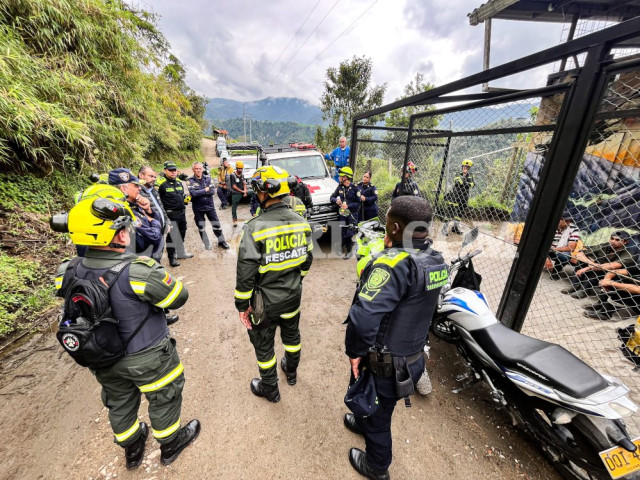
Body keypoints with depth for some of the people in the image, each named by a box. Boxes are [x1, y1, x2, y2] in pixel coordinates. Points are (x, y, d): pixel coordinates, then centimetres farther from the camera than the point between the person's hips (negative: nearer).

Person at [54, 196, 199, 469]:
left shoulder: (69, 272, -14)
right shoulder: (138, 272, -34)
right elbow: (178, 297, -22)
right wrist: (156, 276, -4)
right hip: (146, 358, -5)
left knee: (119, 402, 30)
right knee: (163, 398, 22)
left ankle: (132, 449, 55)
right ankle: (170, 444, 47)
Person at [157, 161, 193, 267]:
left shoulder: (179, 181, 11)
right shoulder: (161, 183, -14)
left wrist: (186, 199, 7)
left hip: (182, 213, 8)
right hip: (171, 215, -8)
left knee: (181, 234, 19)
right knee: (172, 236, -3)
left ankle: (181, 253, 36)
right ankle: (172, 257, 9)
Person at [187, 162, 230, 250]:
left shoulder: (208, 179, 1)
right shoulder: (190, 181, -5)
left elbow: (212, 191, -12)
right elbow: (193, 193, -20)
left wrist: (199, 192, -17)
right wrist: (205, 190, -14)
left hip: (210, 206, 1)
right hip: (198, 208, -1)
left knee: (216, 225, 7)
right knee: (201, 227, 9)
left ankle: (221, 241, 24)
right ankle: (207, 245, 24)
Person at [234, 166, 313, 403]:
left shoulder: (255, 228, -25)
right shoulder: (300, 222, -8)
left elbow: (246, 272, -21)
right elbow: (307, 259, 3)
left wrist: (242, 304, -7)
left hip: (265, 300, -5)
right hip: (293, 295, 5)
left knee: (264, 345, 20)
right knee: (291, 334, 28)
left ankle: (270, 389, 43)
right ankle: (291, 371, 55)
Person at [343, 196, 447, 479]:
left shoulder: (394, 263, -32)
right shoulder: (436, 260, -5)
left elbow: (364, 317, -41)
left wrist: (355, 351, -21)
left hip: (384, 362, -7)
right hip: (412, 354, 7)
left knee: (376, 412, 22)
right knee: (375, 402, 35)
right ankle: (363, 423, 64)